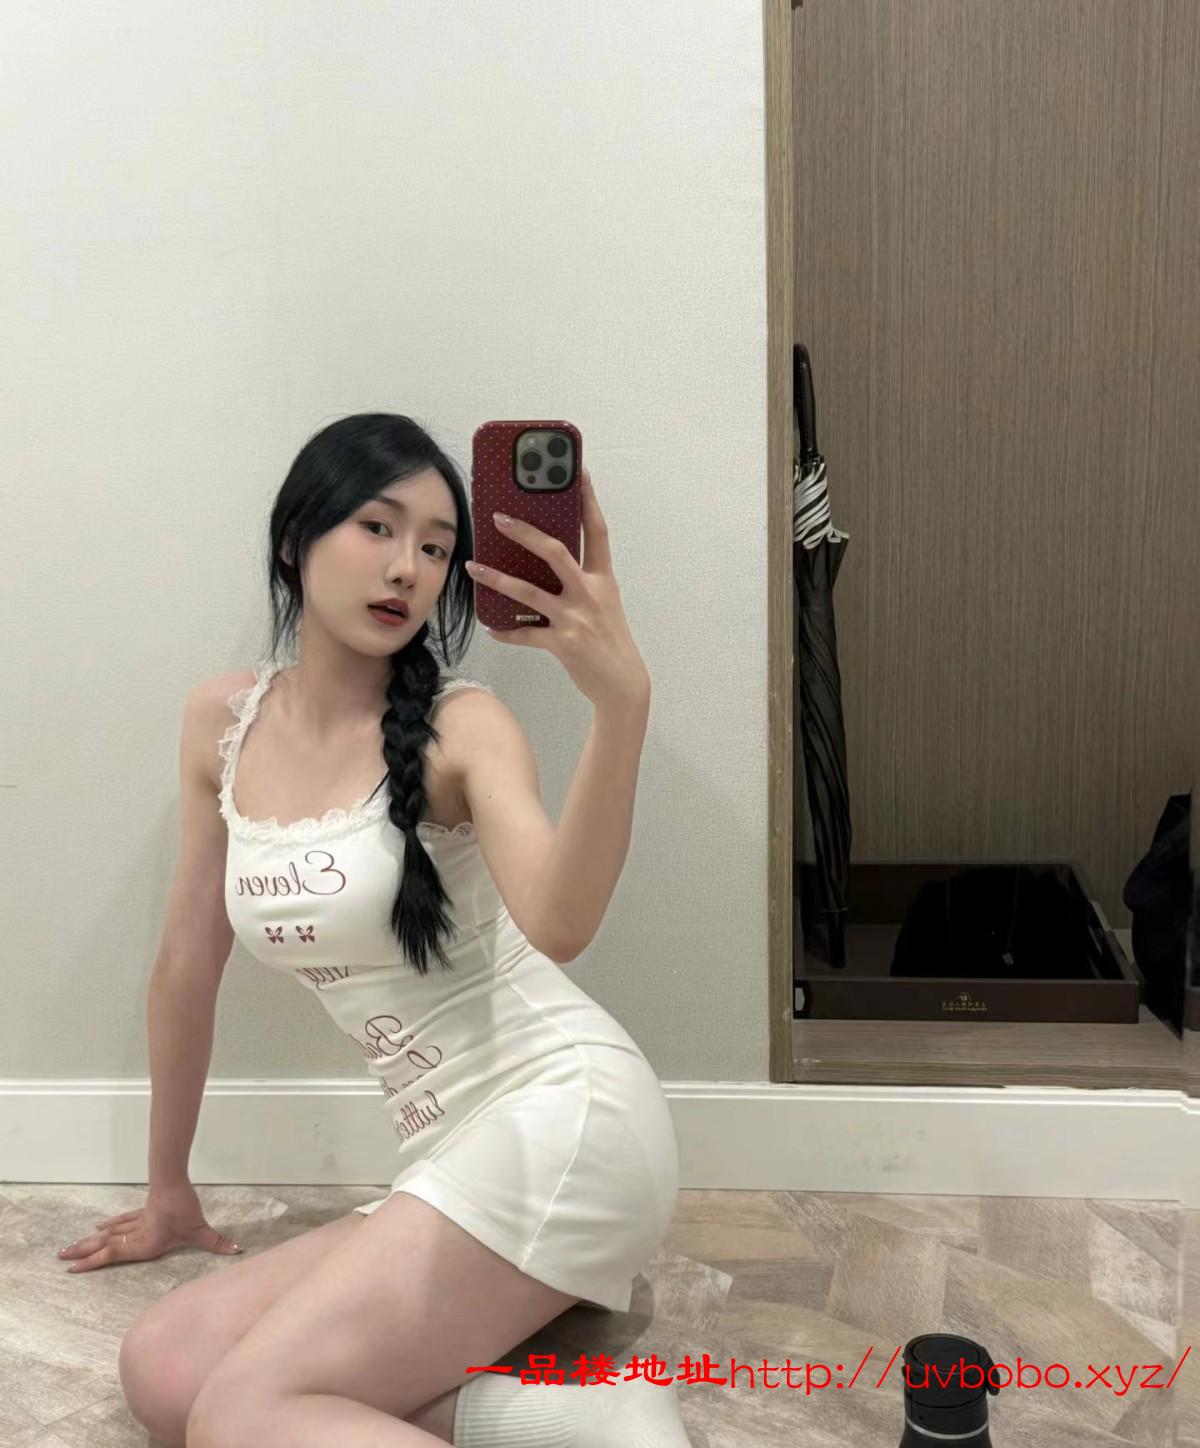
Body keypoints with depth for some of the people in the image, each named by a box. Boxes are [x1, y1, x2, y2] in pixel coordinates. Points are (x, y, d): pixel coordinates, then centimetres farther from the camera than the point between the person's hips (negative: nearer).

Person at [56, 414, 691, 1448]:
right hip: (455, 1160, 7)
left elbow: (557, 925, -30)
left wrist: (622, 699, -46)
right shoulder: (223, 724, 6)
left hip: (565, 1121, -7)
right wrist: (169, 1188, 24)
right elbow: (187, 966, 15)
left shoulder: (461, 725, -11)